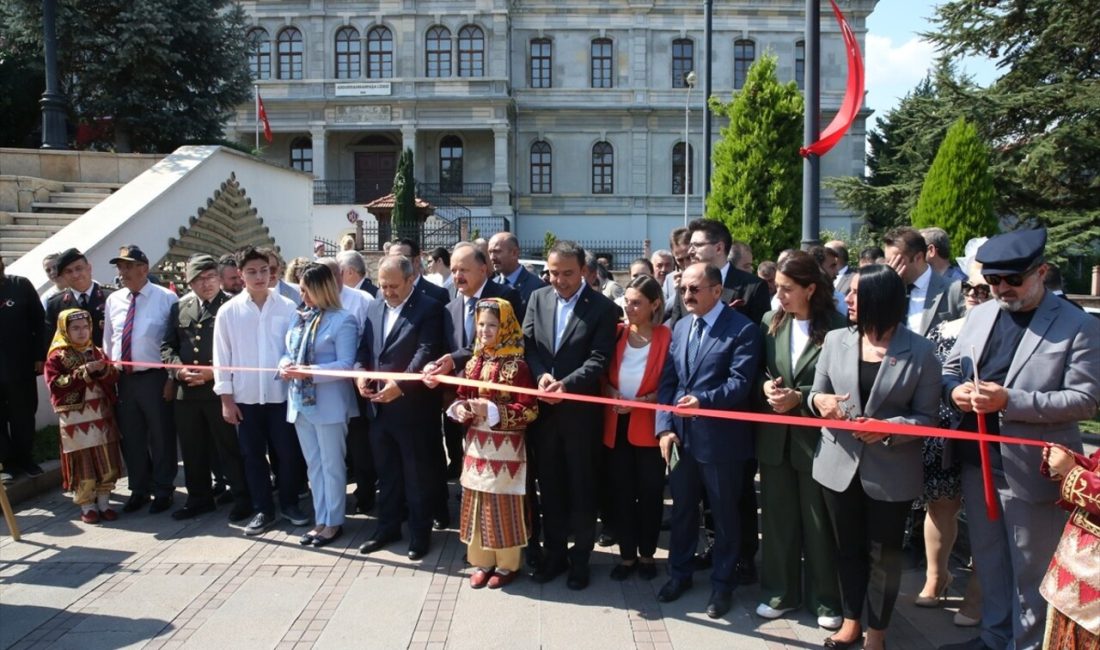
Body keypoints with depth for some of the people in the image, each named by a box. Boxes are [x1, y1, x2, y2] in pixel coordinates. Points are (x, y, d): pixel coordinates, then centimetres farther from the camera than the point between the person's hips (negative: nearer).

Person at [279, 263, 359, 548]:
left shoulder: (342, 320, -11)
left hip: (329, 404, -7)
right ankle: (320, 520, 25)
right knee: (313, 465, 14)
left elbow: (346, 364, -16)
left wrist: (309, 372, -23)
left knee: (332, 465, 5)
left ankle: (333, 522, 17)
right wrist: (285, 365, -7)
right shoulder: (300, 317, 9)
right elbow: (289, 352, 15)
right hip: (301, 401, 7)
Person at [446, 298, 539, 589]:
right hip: (477, 444, 6)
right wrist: (460, 409, -7)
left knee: (502, 504, 3)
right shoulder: (473, 362, 6)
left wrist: (492, 411, -23)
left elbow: (529, 410, -15)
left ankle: (507, 564, 19)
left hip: (505, 448, -6)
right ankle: (482, 561, 25)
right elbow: (461, 397, 15)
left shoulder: (517, 365, -13)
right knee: (476, 502, 11)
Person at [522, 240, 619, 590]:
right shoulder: (538, 299, 6)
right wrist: (541, 376, -14)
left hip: (580, 410, -4)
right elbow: (527, 345, 4)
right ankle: (554, 552, 29)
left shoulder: (603, 307, -7)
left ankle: (580, 557, 23)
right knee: (550, 484, 15)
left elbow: (599, 359, -13)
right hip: (544, 409, 4)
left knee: (581, 486, 8)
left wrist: (566, 384, -25)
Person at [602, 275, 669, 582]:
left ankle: (647, 554, 27)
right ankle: (627, 555, 24)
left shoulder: (666, 337, -11)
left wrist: (639, 402, -18)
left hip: (648, 426, -3)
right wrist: (611, 392, -9)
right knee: (620, 492, 9)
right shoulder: (617, 333, 0)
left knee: (650, 493, 10)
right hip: (616, 426, 3)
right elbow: (604, 374, 10)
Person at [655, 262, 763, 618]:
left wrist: (702, 400, -34)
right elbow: (667, 381, 6)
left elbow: (740, 383, -19)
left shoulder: (743, 330, -10)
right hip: (681, 436, 6)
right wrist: (665, 427, -5)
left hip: (721, 440, -5)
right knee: (682, 509, 19)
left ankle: (723, 582, 27)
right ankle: (680, 572, 36)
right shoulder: (680, 327, 10)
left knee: (725, 514, 11)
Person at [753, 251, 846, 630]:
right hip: (775, 437, 4)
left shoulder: (837, 327, -10)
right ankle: (780, 592, 30)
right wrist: (765, 387, -10)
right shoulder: (770, 322, 4)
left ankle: (825, 599, 26)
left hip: (815, 438, -4)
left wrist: (801, 397, -18)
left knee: (818, 522, 10)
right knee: (777, 519, 14)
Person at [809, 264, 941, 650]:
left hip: (890, 472, -3)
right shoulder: (835, 340, 0)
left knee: (883, 555, 12)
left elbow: (927, 416, -8)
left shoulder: (920, 351, -10)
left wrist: (889, 429, -25)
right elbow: (817, 396, 6)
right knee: (848, 550, 16)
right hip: (839, 464, 3)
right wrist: (819, 402, -18)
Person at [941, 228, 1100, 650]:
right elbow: (949, 369, 14)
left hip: (1031, 468, -6)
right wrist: (955, 390, -9)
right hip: (977, 458, 6)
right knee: (988, 559, 21)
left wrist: (1010, 401, -24)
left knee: (1031, 570, 9)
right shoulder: (979, 315, 8)